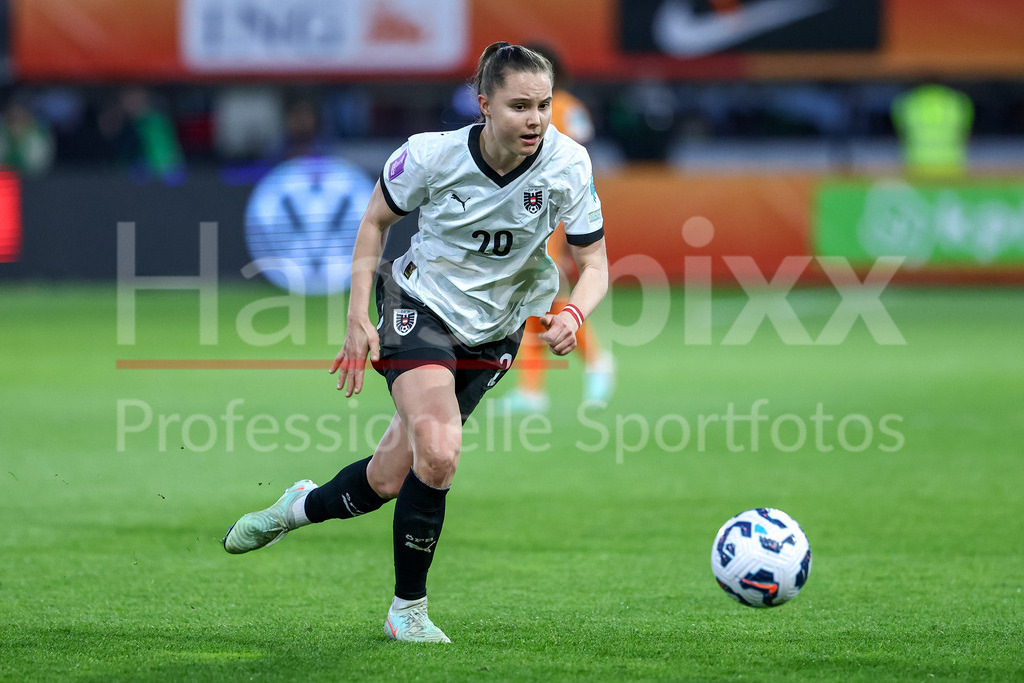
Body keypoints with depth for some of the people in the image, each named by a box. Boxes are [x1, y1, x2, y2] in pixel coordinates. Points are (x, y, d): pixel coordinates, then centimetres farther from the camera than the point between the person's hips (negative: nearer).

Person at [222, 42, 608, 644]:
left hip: (494, 332, 3)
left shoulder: (568, 166, -19)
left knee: (390, 478, 4)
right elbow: (376, 221, -3)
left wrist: (572, 315, -33)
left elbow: (595, 266, -11)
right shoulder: (433, 155, -21)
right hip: (421, 304, -3)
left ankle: (304, 507, 38)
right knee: (438, 453, -24)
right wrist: (358, 318, -8)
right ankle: (408, 610, -4)